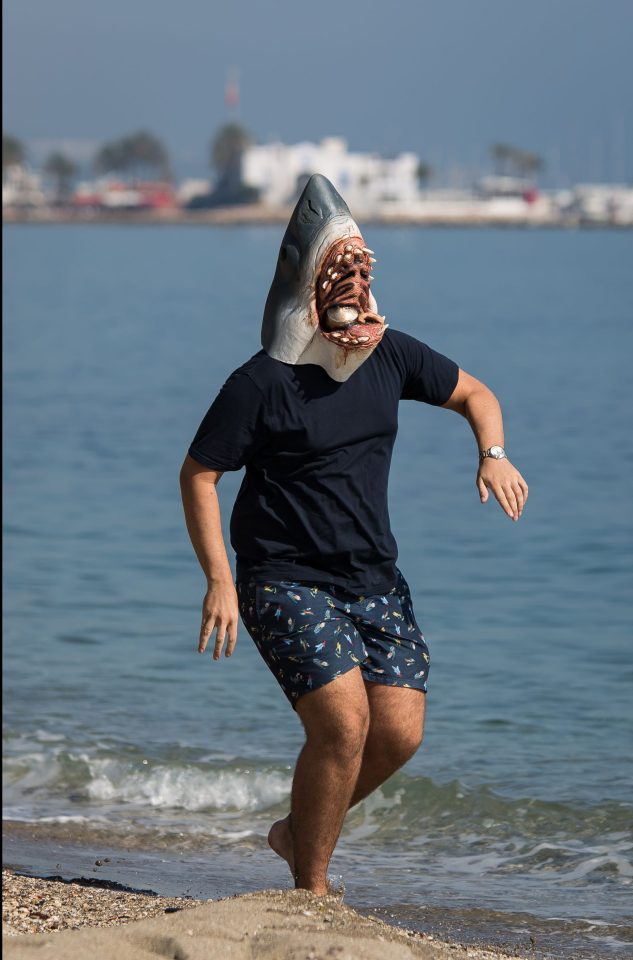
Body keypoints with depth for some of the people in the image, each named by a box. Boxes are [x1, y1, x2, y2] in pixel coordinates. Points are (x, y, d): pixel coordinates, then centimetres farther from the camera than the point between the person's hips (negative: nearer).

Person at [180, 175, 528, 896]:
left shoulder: (389, 355, 3)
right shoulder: (262, 383, -13)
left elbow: (472, 393, 19)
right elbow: (197, 475, -9)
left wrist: (493, 454, -2)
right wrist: (220, 582, -16)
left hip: (373, 578, 6)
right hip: (286, 581, -6)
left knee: (400, 732, -5)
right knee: (344, 722, -19)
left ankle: (300, 830, 22)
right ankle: (311, 891, -3)